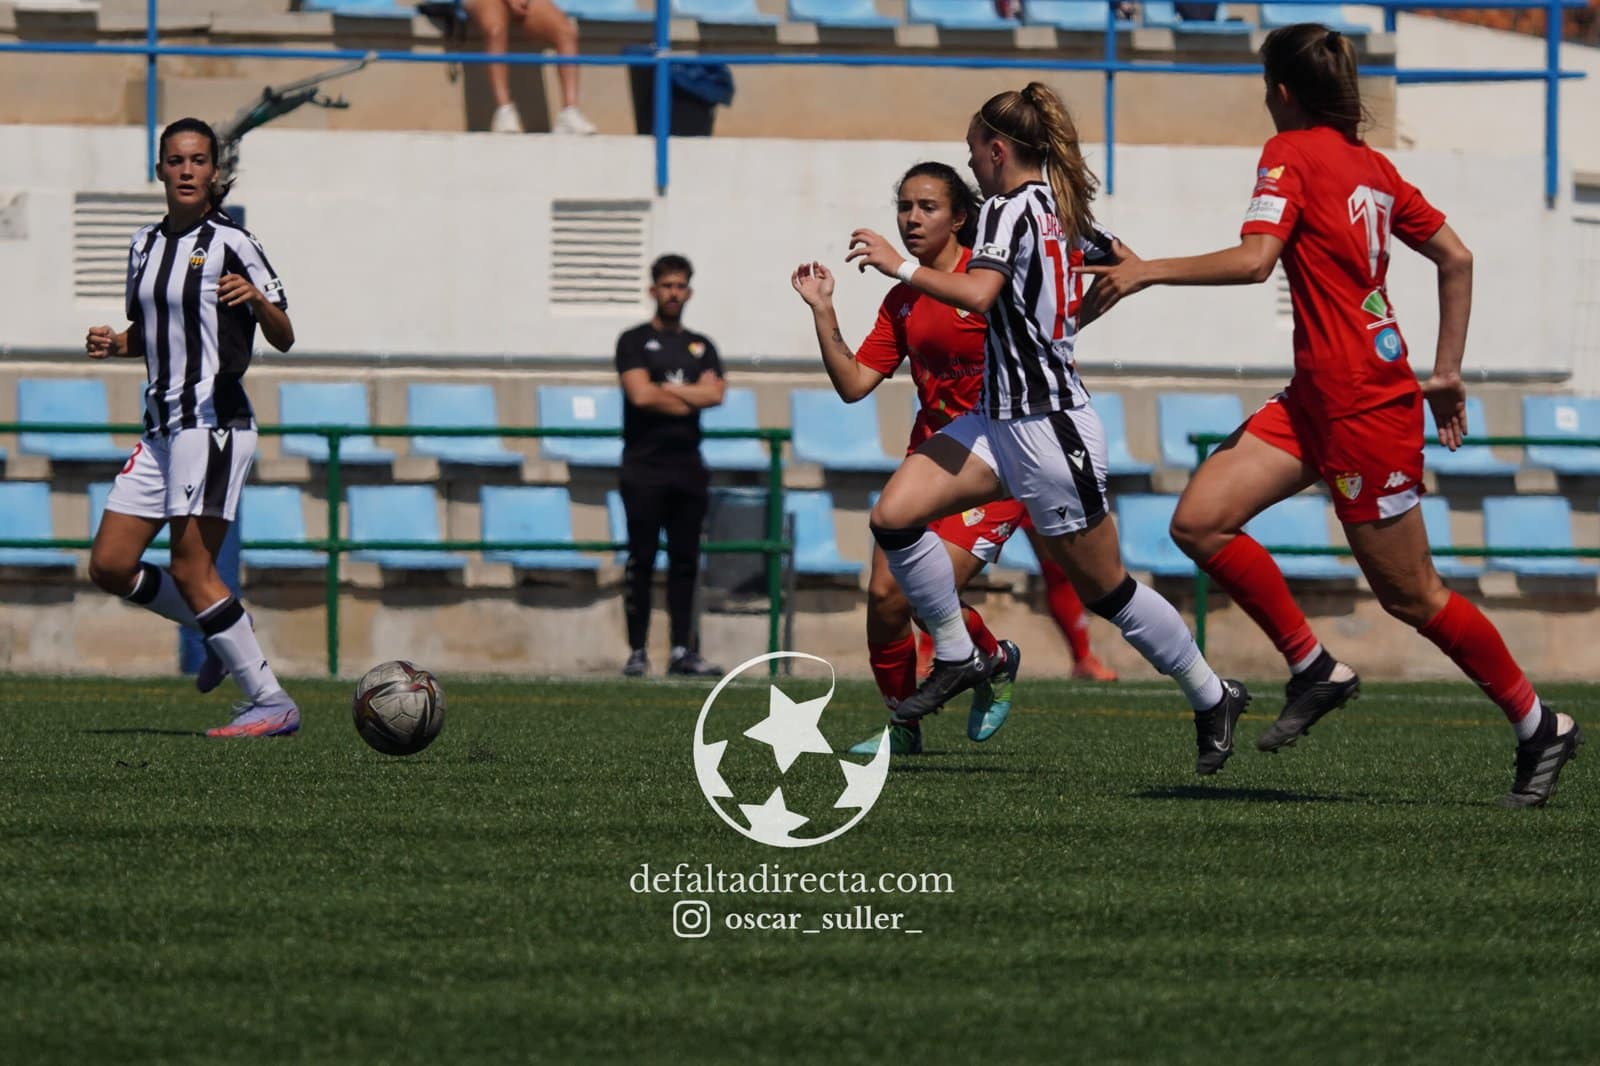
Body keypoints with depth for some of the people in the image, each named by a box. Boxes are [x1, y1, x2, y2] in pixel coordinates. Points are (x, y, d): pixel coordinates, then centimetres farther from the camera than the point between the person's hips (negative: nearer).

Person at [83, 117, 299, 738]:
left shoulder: (229, 243, -7)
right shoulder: (146, 243, 14)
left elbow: (283, 339, -8)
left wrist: (256, 298, -28)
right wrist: (113, 344, 5)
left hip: (213, 422, -8)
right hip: (162, 426, 8)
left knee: (189, 569, -13)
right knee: (109, 566, 4)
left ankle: (271, 703, -9)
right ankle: (225, 635, 21)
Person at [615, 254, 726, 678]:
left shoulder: (701, 347, 16)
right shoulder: (635, 342, 3)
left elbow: (714, 393, -1)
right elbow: (641, 395, -12)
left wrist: (662, 388, -6)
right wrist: (687, 400, -2)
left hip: (688, 467, 4)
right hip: (645, 466, -4)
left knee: (685, 560, 3)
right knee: (641, 560, -6)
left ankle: (682, 651, 5)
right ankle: (637, 651, -5)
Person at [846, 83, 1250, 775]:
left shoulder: (1011, 207, -15)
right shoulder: (1064, 210, 10)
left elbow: (979, 294, -32)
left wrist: (900, 266, -22)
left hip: (1049, 431, -9)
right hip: (1000, 420, 9)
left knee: (1105, 590, 3)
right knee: (893, 516, -5)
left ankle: (1212, 696, 18)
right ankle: (958, 658, 6)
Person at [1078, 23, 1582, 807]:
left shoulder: (1292, 154, -10)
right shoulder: (1371, 166, 13)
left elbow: (1254, 260, -24)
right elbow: (1455, 258, 15)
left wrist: (1147, 271, -15)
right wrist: (1446, 373, 19)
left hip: (1363, 405, -8)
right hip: (1317, 398, 8)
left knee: (1410, 595, 2)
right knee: (1199, 522, -1)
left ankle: (1540, 728, 14)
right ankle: (1313, 669, 5)